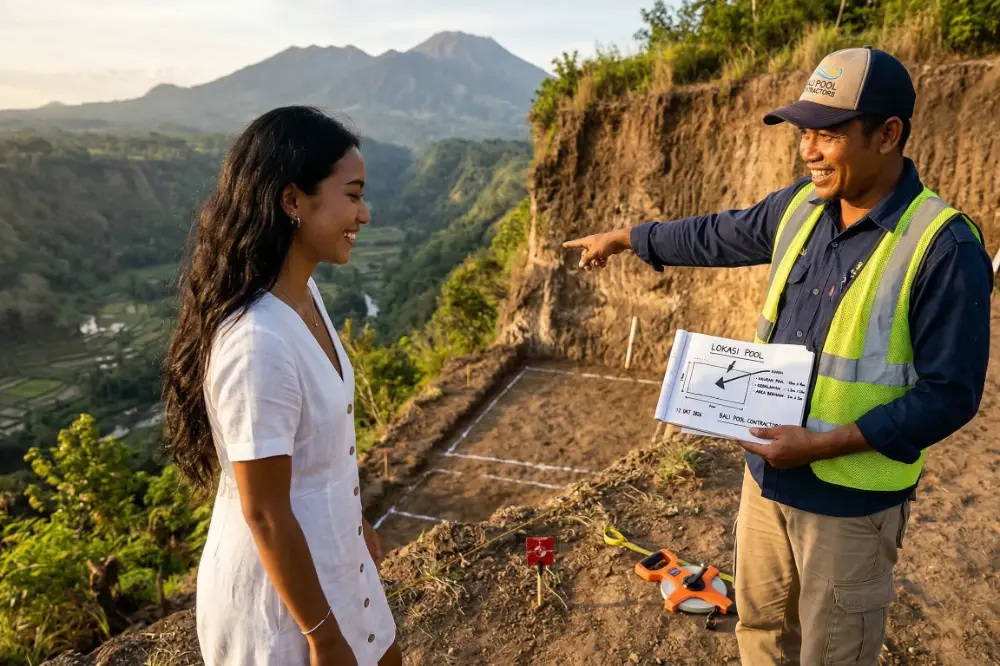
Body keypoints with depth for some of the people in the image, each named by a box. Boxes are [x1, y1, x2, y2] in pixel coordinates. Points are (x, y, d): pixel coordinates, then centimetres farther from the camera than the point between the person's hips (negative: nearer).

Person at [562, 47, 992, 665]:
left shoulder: (943, 246, -19)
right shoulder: (801, 207, 0)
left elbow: (949, 394, -17)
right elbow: (716, 235, 15)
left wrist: (825, 444, -25)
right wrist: (623, 237, 24)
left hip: (850, 500, -5)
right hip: (766, 475, 6)